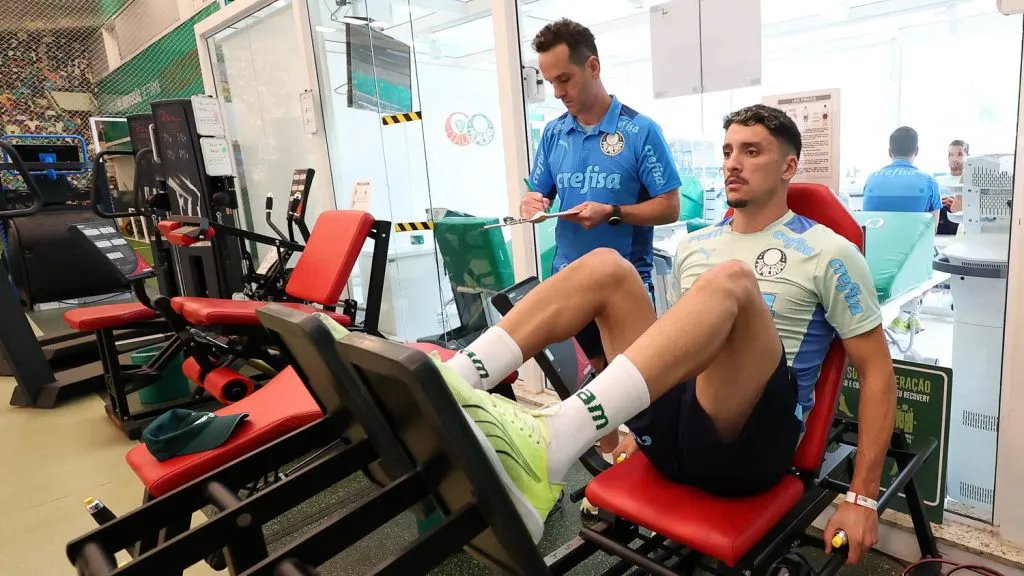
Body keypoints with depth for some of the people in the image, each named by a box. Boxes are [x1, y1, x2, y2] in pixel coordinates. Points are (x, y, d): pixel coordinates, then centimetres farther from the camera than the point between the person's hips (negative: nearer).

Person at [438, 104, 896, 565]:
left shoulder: (829, 253, 4)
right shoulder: (694, 247, 19)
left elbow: (877, 372, 2)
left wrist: (862, 498, -4)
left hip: (749, 438, -4)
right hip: (672, 426, 5)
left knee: (731, 281, -32)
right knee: (605, 267, -13)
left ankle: (547, 447, -52)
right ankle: (443, 390, -31)